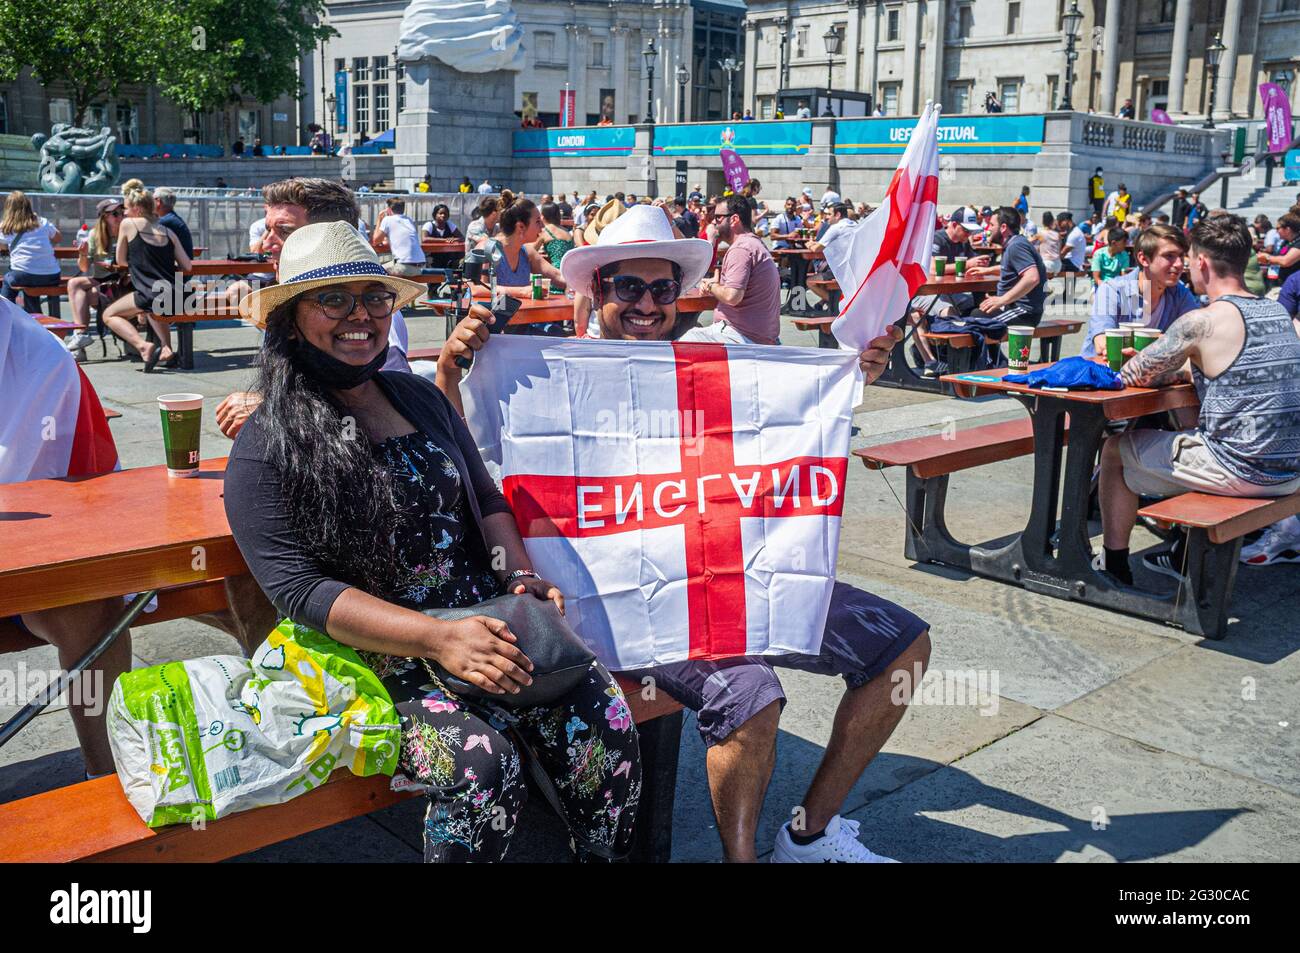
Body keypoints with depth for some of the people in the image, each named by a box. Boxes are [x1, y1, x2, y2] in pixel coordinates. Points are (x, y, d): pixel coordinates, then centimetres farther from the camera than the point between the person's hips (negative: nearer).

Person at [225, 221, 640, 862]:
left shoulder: (420, 398, 14)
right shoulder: (267, 448, -4)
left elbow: (485, 498, 20)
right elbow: (298, 588, -12)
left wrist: (520, 576, -2)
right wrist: (438, 639, -22)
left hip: (487, 622, 5)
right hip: (376, 655, -5)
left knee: (603, 717, -16)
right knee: (483, 762, -30)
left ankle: (605, 857, 7)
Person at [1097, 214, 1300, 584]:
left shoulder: (1202, 321, -16)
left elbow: (1132, 376, -8)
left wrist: (1175, 371, 11)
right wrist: (1189, 369, 14)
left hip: (1241, 472, -8)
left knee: (1115, 450, 11)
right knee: (1191, 435, 37)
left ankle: (1114, 566, 23)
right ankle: (1186, 556, 44)